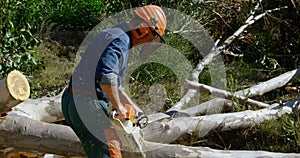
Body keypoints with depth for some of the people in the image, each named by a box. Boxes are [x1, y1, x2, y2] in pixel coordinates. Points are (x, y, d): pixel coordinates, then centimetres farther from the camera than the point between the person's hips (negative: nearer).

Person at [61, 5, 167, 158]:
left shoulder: (108, 35, 20)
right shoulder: (121, 40, -12)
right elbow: (105, 76, -29)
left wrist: (132, 106, 31)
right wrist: (118, 106, -17)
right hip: (89, 105, -10)